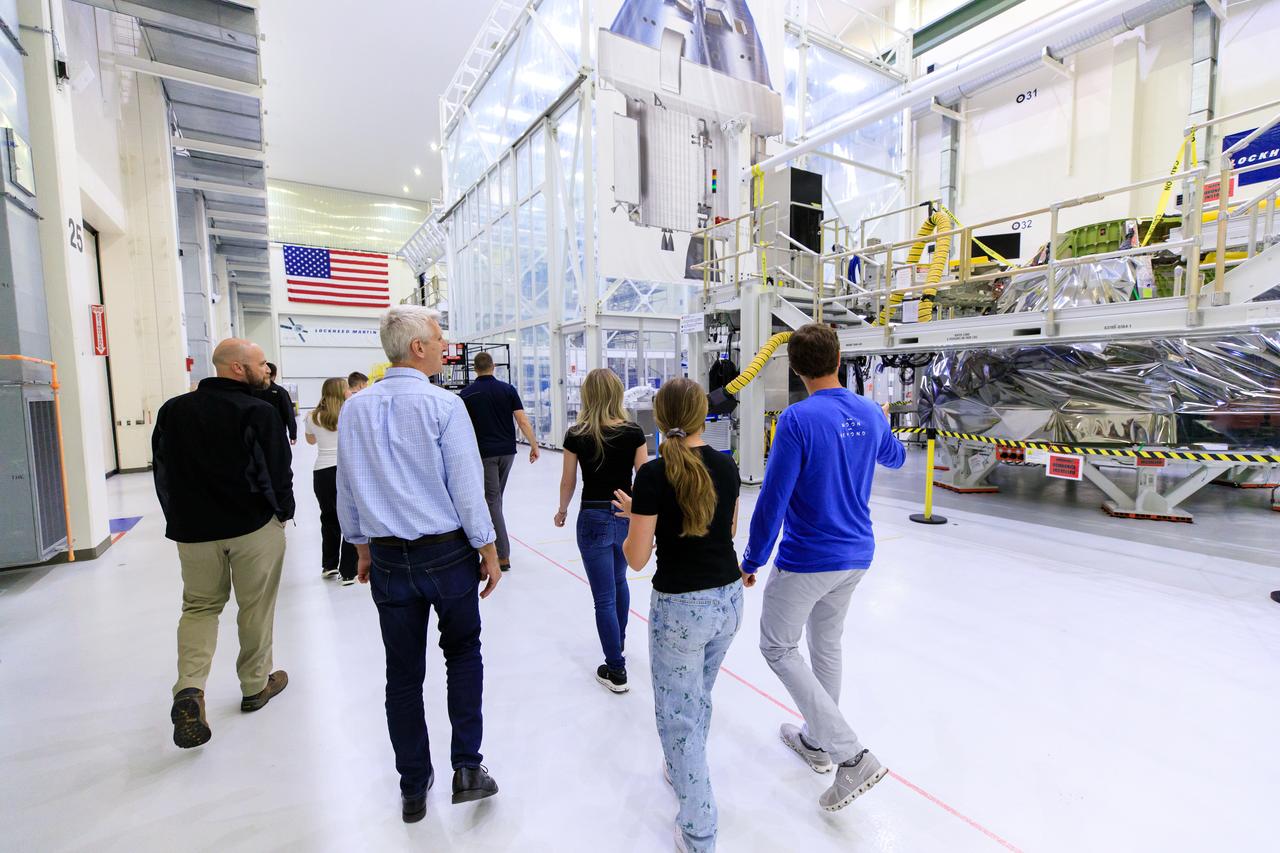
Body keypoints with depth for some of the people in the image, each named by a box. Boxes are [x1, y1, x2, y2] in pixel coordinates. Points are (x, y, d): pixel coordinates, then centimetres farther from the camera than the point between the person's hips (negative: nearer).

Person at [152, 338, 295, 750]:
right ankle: (256, 684, 27)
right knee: (256, 608, 11)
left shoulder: (172, 410, 2)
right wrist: (283, 512, 2)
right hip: (254, 528, -4)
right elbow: (277, 473, -15)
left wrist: (180, 519, 16)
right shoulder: (258, 413, -16)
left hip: (192, 528, 4)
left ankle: (189, 689, 3)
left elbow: (162, 472, 7)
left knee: (199, 606, 19)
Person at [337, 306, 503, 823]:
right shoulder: (443, 406, -14)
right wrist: (488, 551, -3)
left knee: (403, 673, 15)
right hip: (447, 553, -4)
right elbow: (467, 487, -14)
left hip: (389, 559, 4)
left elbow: (347, 490, 9)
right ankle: (467, 768, 19)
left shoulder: (354, 408, 2)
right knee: (463, 654, 19)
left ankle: (413, 789, 31)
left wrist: (363, 550, 20)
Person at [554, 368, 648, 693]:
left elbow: (568, 482, 0)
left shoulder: (576, 436, -9)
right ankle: (618, 640, 48)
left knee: (604, 596, 7)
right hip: (627, 516, 3)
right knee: (619, 580, 27)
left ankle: (616, 670, 16)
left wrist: (562, 511, 19)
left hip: (594, 518, -3)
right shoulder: (633, 433, -7)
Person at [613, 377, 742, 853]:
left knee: (677, 716, 14)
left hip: (680, 607, -6)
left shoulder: (654, 475, -18)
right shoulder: (726, 466, -2)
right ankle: (686, 772, 51)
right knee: (699, 696, 28)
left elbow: (637, 558, -15)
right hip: (729, 599, 6)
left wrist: (634, 514, 4)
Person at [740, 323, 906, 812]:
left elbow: (773, 498, -20)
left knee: (778, 647, 11)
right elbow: (895, 458, 21)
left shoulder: (798, 419, -21)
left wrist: (752, 560, -8)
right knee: (826, 644, 22)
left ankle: (851, 755, 7)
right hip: (856, 556, 7)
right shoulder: (871, 414, -1)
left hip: (806, 560, -7)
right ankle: (818, 741, 40)